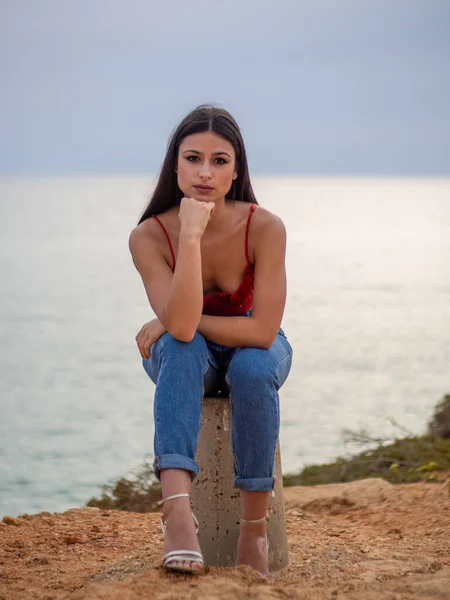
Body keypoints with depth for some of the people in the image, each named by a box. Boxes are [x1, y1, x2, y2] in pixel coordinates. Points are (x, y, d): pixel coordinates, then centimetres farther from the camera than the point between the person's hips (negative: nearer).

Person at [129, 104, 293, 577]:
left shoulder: (265, 228, -24)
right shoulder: (150, 236, -23)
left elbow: (263, 331, -27)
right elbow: (181, 326, -36)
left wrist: (178, 322, -23)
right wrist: (191, 236, -42)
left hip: (253, 348, 0)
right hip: (186, 360, 0)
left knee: (253, 368, -35)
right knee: (180, 347, -35)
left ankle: (254, 529, -24)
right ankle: (177, 509, -51)